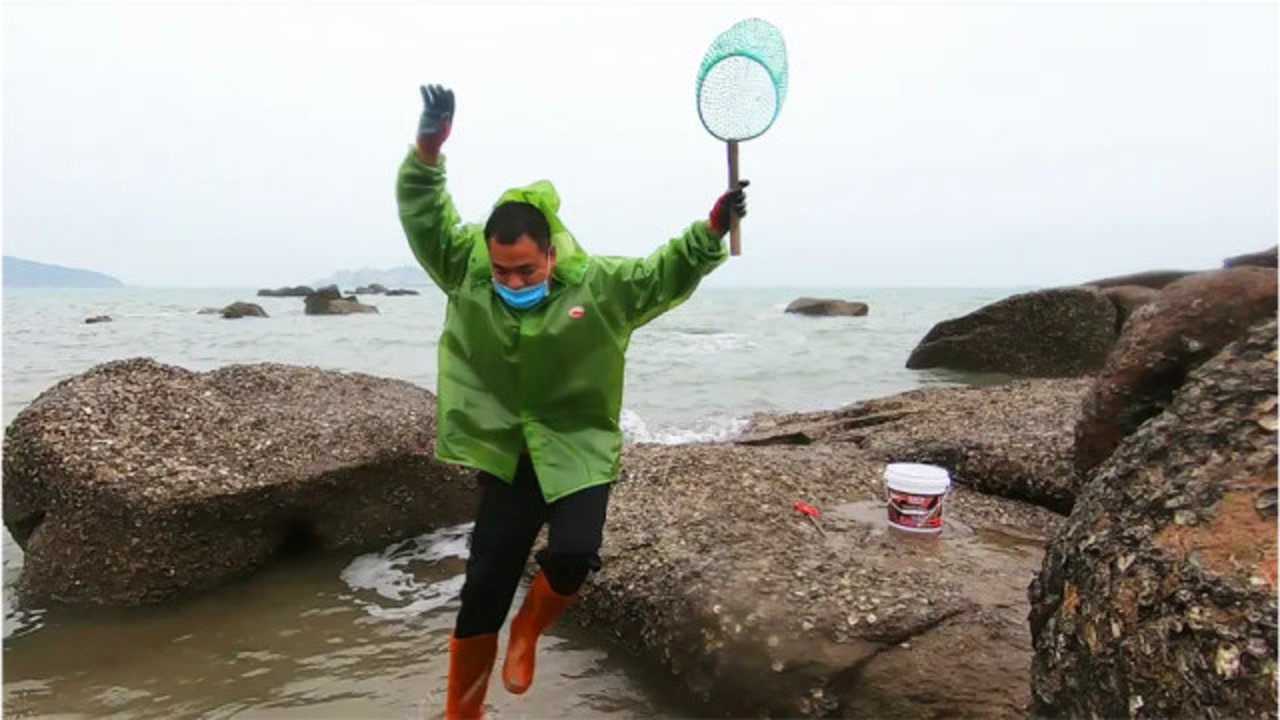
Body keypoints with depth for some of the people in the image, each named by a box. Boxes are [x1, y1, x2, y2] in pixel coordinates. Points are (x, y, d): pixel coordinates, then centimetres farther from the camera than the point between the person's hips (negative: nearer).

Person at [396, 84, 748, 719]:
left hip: (578, 453, -1)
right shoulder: (467, 272, -7)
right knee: (481, 593, 7)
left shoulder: (599, 285, -13)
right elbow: (424, 215, -9)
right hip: (504, 456, 2)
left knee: (573, 557, -24)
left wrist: (712, 228, -27)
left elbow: (668, 274, -12)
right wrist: (428, 147, -25)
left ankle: (528, 632, 14)